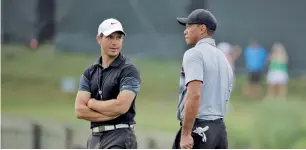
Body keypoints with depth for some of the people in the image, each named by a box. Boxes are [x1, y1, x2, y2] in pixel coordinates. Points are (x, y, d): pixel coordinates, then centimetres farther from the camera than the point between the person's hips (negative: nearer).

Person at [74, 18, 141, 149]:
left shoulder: (129, 70, -5)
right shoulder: (89, 73, 12)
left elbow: (121, 105, -18)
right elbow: (80, 111, 2)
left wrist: (92, 103, -3)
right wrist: (111, 114, -11)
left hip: (120, 137, -7)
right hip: (95, 138, 7)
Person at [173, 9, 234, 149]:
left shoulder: (195, 54, -9)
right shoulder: (223, 58, 19)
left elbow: (194, 95, -21)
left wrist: (185, 134, -22)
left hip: (198, 127, -8)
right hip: (220, 129, 8)